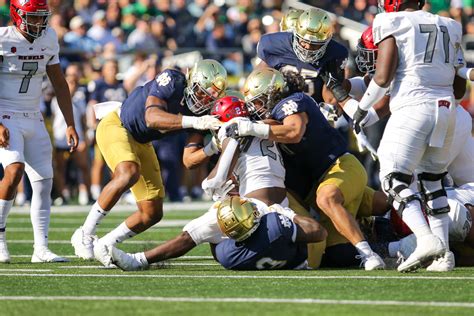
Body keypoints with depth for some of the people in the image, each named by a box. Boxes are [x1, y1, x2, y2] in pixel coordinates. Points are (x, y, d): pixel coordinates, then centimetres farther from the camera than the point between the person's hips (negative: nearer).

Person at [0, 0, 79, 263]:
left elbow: (59, 83, 13)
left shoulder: (48, 39, 5)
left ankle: (41, 249, 6)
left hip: (33, 120, 6)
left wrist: (70, 125, 10)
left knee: (43, 183, 1)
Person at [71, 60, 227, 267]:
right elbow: (152, 118, -44)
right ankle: (85, 235, -24)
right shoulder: (172, 81, -27)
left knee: (152, 213, 2)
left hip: (141, 143, 8)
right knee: (128, 174, -36)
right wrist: (194, 122, -52)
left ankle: (103, 247, 18)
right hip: (115, 126, -8)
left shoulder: (202, 111, -9)